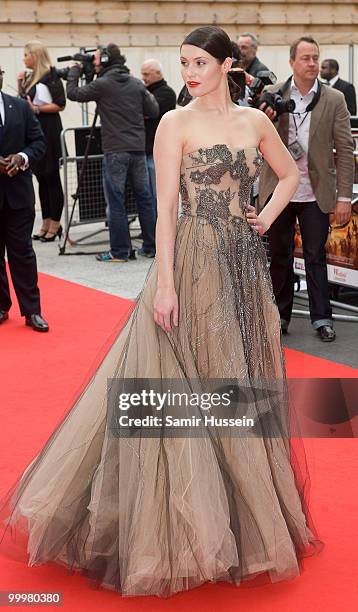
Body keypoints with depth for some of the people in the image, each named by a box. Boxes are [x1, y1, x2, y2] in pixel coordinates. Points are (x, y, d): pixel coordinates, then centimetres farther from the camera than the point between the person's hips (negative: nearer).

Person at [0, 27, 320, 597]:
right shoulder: (175, 123, -5)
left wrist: (268, 218, 6)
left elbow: (290, 174, 23)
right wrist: (164, 284, -17)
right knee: (190, 387, -1)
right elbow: (165, 206, -10)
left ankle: (249, 510, 29)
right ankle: (189, 521, 14)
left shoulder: (255, 120, 8)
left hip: (245, 265, 5)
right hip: (195, 264, -5)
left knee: (244, 385, 12)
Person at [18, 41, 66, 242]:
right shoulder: (30, 76, 15)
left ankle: (55, 224, 3)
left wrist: (37, 108, -19)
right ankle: (46, 223, 16)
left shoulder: (51, 76, -9)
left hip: (48, 130, -8)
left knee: (51, 177, -3)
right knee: (41, 178, 10)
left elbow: (60, 105, -12)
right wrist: (20, 84, 7)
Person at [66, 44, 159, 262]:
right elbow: (153, 111, 9)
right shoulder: (136, 84, 9)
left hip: (115, 150, -5)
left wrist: (75, 70, 16)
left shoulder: (102, 84, -6)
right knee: (144, 198, 9)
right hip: (138, 148, 5)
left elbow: (73, 93, 2)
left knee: (116, 201, -1)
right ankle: (151, 246, 14)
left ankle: (119, 251, 1)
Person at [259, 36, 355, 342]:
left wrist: (344, 197, -9)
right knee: (280, 257, 12)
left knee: (316, 257, 7)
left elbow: (345, 150, -3)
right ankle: (281, 316, 23)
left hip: (316, 193, -1)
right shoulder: (272, 94, 0)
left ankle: (322, 318, 16)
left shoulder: (334, 99, -2)